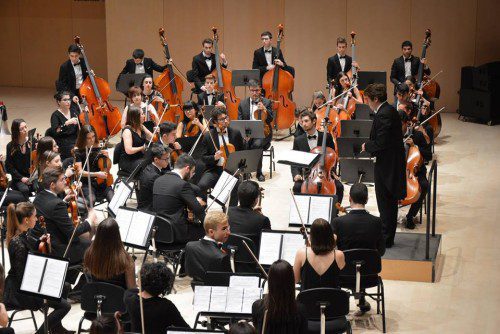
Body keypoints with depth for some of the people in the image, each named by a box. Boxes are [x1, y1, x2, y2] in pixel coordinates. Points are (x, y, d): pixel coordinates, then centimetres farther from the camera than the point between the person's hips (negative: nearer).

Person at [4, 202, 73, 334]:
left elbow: (32, 248, 19)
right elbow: (22, 276, -27)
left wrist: (40, 241, 0)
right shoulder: (19, 244, -30)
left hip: (25, 282, 10)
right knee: (64, 306, -11)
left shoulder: (23, 234, -2)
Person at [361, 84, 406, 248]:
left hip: (387, 165, -10)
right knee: (390, 202, 16)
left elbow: (380, 143, -25)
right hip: (392, 163, 10)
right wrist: (369, 145, 7)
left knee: (385, 203, -1)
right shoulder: (390, 110, 10)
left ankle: (385, 239, 6)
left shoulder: (384, 115, -21)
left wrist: (366, 146, -9)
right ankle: (388, 237, 26)